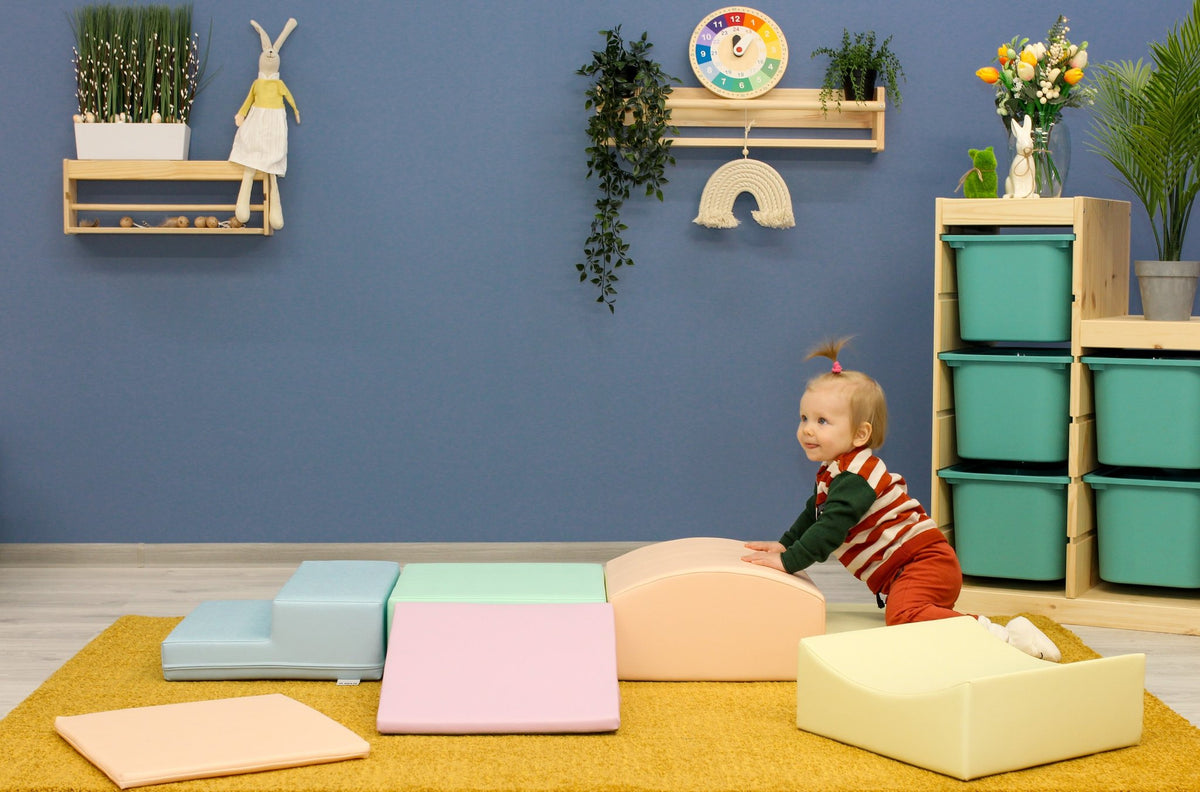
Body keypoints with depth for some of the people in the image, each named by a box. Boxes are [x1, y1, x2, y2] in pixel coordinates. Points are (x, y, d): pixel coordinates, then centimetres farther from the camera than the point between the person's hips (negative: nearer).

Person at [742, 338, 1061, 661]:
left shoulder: (853, 477, -15)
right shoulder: (832, 472, 19)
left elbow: (832, 527, -23)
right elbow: (813, 517, 34)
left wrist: (789, 560, -20)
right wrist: (785, 544, 25)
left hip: (924, 560, -11)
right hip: (900, 573, 11)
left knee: (904, 615, -33)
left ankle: (1003, 635, -38)